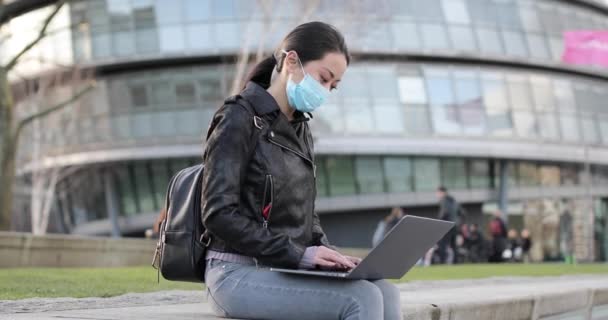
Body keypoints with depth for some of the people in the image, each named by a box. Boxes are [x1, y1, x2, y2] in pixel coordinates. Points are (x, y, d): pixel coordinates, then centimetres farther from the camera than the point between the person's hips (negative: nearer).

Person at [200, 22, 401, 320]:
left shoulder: (300, 130, 17)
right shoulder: (239, 120, -8)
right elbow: (220, 214, -16)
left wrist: (326, 251, 1)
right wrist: (296, 253, -19)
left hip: (284, 270, 7)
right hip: (239, 274, -7)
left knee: (385, 293, -16)